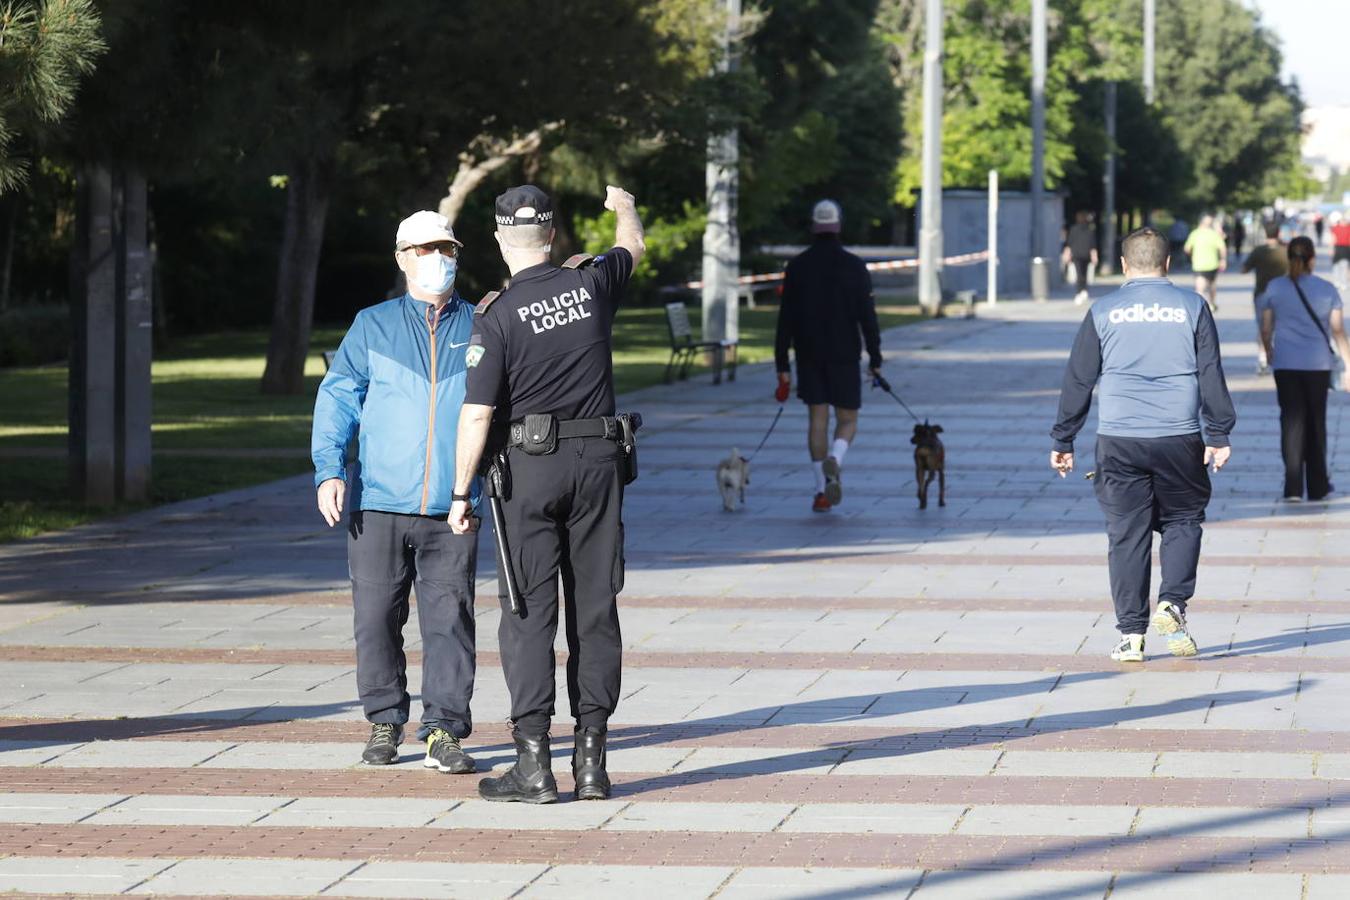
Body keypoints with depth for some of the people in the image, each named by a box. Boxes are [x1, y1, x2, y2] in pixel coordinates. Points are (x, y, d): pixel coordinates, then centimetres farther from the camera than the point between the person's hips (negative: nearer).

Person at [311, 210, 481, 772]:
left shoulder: (480, 328, 11)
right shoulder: (373, 326, 10)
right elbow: (337, 398, 6)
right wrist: (329, 470, -5)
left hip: (452, 509, 0)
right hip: (379, 502, 1)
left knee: (450, 617, -5)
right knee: (376, 615, 3)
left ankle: (444, 731, 1)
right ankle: (385, 722, 17)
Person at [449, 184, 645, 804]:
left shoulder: (496, 316, -9)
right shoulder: (592, 283, 3)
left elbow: (477, 413, -12)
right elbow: (632, 245, 27)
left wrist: (461, 493, -5)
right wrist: (624, 206, 48)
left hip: (529, 470, -3)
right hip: (599, 461, 4)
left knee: (528, 612, -1)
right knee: (595, 610, 6)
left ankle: (533, 762, -6)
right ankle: (591, 761, 6)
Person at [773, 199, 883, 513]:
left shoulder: (797, 266, -1)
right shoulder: (854, 267, -6)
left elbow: (786, 319, -1)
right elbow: (867, 316, -6)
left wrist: (782, 364, 3)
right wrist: (875, 359, 0)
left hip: (809, 357, 1)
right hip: (845, 356, -1)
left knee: (817, 420, 8)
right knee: (847, 420, 7)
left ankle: (822, 492, 5)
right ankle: (834, 460, -24)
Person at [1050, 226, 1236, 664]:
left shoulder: (1104, 312, 5)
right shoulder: (1191, 307, 4)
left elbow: (1077, 380, 7)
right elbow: (1211, 376, 2)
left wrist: (1063, 439, 14)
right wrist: (1219, 435, 5)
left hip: (1118, 440, 0)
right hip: (1179, 438, 0)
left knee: (1126, 535, 4)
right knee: (1182, 521, 15)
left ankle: (1131, 635, 3)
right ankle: (1172, 604, -6)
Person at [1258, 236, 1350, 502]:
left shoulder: (1275, 288, -1)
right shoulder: (1327, 290, -3)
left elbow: (1266, 330, 4)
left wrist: (1270, 355, 22)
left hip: (1286, 364, 0)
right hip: (1318, 364, 0)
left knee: (1292, 421, 2)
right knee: (1316, 423, 11)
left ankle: (1293, 487, -8)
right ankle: (1317, 487, 18)